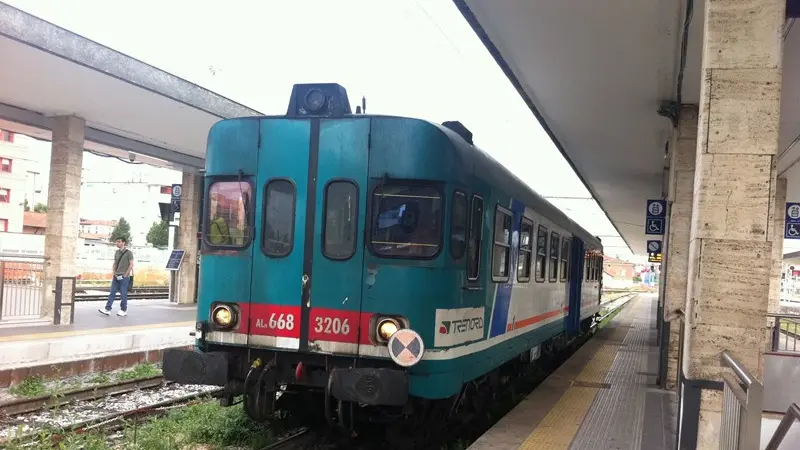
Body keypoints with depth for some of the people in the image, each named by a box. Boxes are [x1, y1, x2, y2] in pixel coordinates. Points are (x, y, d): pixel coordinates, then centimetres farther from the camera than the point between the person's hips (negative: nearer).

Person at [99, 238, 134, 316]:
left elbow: (131, 265, -10)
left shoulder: (128, 253, -7)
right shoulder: (117, 252, 11)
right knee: (112, 293, 2)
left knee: (123, 294, 0)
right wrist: (113, 274, 5)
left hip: (124, 277, -6)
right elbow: (114, 264, 17)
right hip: (116, 277, 6)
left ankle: (124, 310, 10)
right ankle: (107, 309, 2)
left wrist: (125, 275, -11)